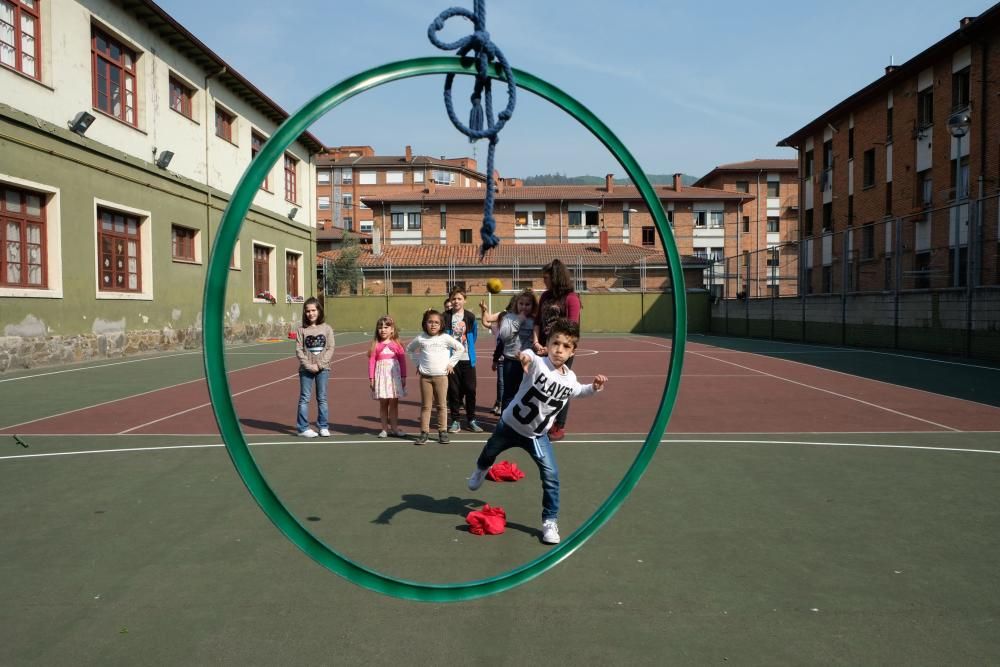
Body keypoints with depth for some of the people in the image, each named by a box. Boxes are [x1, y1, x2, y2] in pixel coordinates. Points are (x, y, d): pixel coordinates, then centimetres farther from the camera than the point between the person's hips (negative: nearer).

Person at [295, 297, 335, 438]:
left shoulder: (327, 328, 1)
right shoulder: (302, 330, 0)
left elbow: (330, 348, -2)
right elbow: (298, 350, -3)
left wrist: (320, 365, -12)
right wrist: (308, 365, -14)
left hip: (323, 369, 1)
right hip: (306, 369, 0)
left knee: (322, 398, 8)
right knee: (305, 398, 4)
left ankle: (323, 426, 16)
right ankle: (303, 428, 10)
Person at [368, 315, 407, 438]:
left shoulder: (396, 344, 3)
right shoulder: (376, 345, 2)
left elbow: (402, 360, 4)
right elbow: (371, 361, 1)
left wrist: (403, 376, 2)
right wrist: (371, 377, -4)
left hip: (394, 374, 0)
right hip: (381, 374, 0)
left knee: (394, 402, 4)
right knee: (383, 403, 6)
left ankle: (394, 427, 13)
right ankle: (385, 428, 14)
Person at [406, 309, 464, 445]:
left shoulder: (445, 338, -3)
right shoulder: (420, 339, 1)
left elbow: (460, 348, 5)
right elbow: (409, 349, 18)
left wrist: (451, 363, 1)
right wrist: (417, 363, 10)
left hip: (441, 376, -1)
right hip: (425, 376, 1)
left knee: (442, 405, 4)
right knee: (425, 405, 5)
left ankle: (442, 431, 11)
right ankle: (424, 432, 10)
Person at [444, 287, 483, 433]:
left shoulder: (470, 317, 0)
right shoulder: (446, 317, -2)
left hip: (467, 359, 1)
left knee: (470, 390, 4)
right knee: (453, 390, 3)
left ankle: (472, 420, 15)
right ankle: (455, 421, 12)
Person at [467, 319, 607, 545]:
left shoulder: (570, 379, -11)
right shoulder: (537, 363, -28)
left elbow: (578, 391, 13)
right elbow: (528, 356, -53)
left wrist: (594, 387, -6)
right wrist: (525, 355, -76)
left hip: (537, 435, 2)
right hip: (510, 424, -2)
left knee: (551, 476, -9)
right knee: (490, 452, 25)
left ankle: (550, 521, 8)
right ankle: (480, 470, 62)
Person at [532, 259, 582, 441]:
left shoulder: (571, 297, -7)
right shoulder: (545, 296, 12)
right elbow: (538, 321, 11)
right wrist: (536, 342, -4)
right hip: (545, 349, 6)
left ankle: (560, 428, 12)